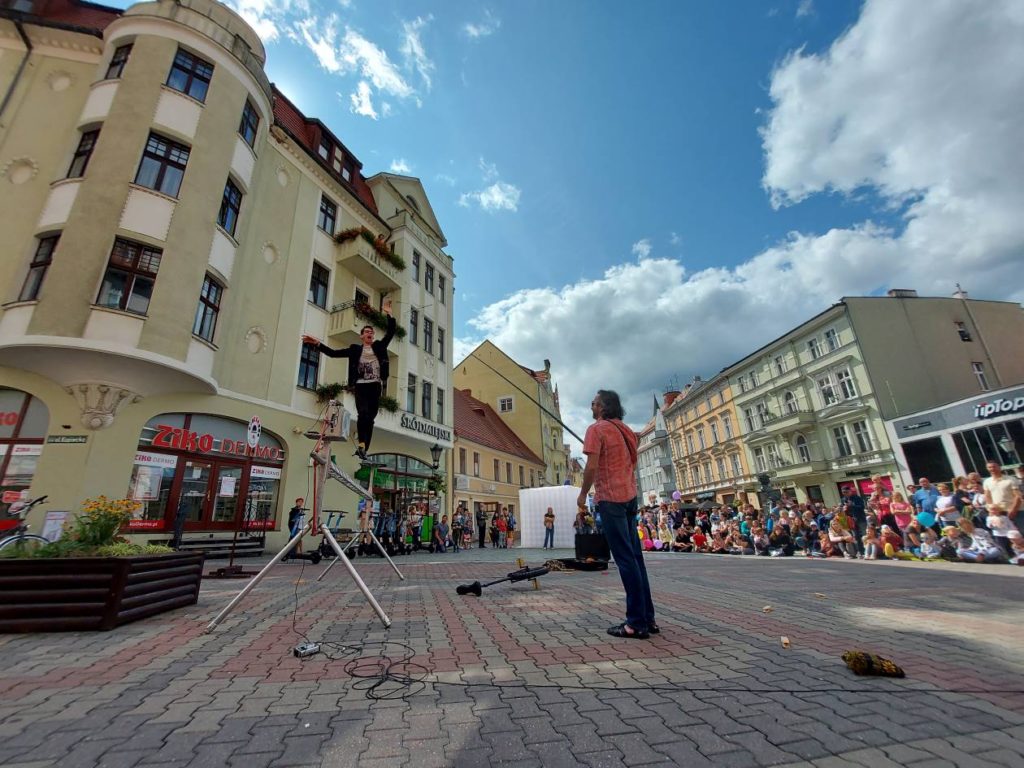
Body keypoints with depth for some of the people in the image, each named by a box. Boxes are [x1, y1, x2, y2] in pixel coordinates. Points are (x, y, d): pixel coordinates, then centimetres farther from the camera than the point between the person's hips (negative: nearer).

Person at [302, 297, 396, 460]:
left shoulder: (379, 346, 15)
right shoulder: (355, 349, 14)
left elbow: (391, 332, 9)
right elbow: (333, 353, 12)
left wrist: (389, 314, 2)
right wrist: (318, 344, 4)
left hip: (375, 385, 1)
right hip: (361, 385, -1)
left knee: (371, 418, -1)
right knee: (363, 413, -23)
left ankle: (364, 449, 3)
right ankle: (360, 442, -10)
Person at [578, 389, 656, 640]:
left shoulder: (597, 429, -9)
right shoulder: (626, 430, 15)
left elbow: (592, 467, -15)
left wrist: (583, 493, -4)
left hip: (610, 498, -8)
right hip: (629, 496, 8)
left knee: (625, 558, -5)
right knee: (635, 556, 11)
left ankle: (637, 622, 0)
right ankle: (647, 617, 17)